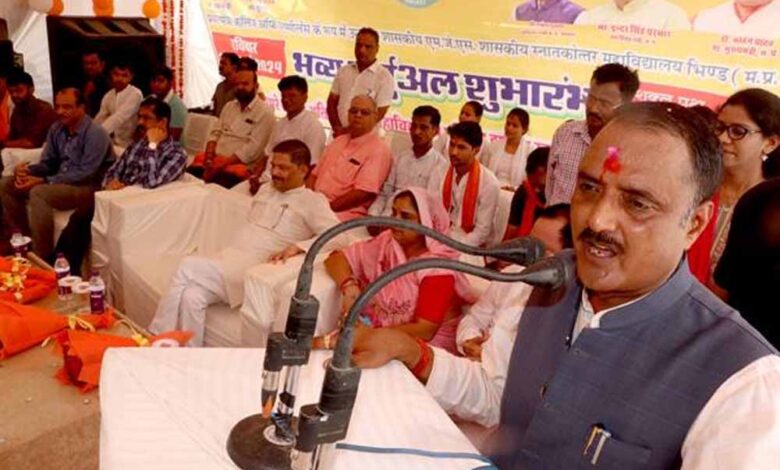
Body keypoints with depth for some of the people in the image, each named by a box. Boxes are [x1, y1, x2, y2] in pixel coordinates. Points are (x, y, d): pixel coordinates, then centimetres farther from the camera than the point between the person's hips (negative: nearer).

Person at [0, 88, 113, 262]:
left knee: (38, 193, -32)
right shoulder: (56, 129, 7)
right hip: (61, 181, 9)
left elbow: (86, 174, -24)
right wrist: (28, 170, -11)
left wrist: (43, 181, -25)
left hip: (89, 187, -9)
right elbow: (48, 163, 13)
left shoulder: (95, 134, -18)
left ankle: (44, 258, -22)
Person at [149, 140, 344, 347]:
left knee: (189, 267, -24)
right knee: (192, 296, -25)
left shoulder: (312, 201, 1)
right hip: (225, 261, 6)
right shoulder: (265, 190, 24)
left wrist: (297, 247, -25)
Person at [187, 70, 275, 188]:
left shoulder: (265, 112, -6)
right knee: (191, 172, -19)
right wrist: (209, 158, -6)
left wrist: (221, 165, -19)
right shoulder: (229, 106, 18)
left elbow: (252, 149, -14)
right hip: (214, 157, 6)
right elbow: (216, 133, 15)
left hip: (238, 163, -6)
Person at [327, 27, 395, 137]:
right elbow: (332, 102, 11)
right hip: (339, 136, 4)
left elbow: (378, 114, -9)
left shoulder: (384, 77, -4)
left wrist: (348, 131, -12)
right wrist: (337, 127, -6)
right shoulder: (343, 71, 10)